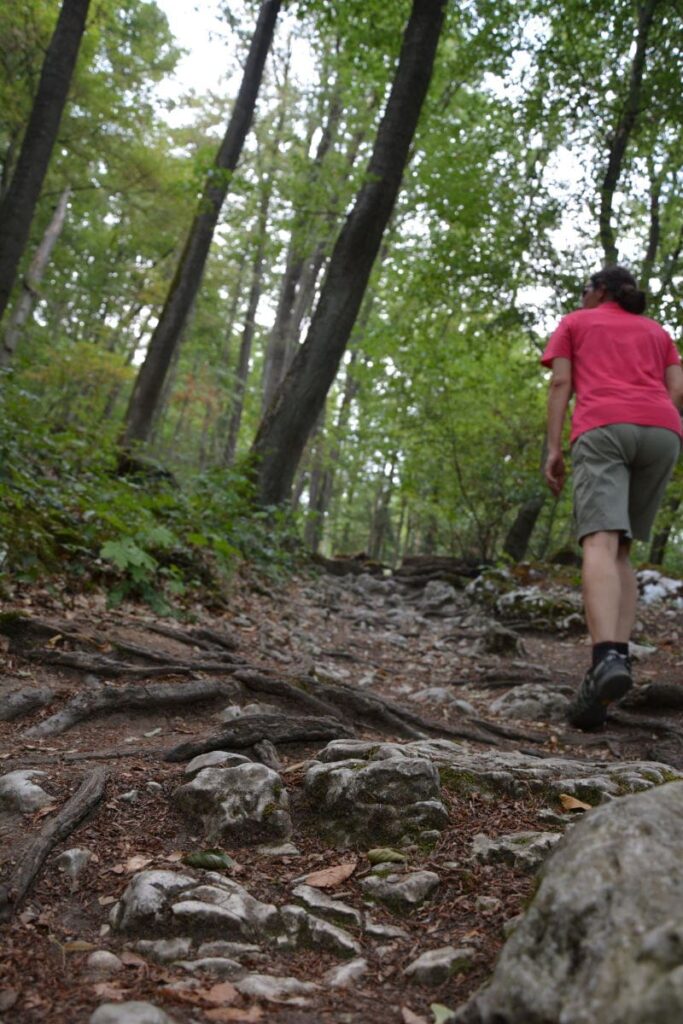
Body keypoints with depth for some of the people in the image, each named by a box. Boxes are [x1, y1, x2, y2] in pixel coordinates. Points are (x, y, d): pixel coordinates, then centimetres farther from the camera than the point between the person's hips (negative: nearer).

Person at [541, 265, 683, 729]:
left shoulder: (573, 324, 25)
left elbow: (561, 383, 10)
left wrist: (553, 448, 2)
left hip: (602, 428, -3)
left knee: (600, 544, -20)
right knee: (621, 550, 10)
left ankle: (608, 658, -44)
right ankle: (618, 658, -11)